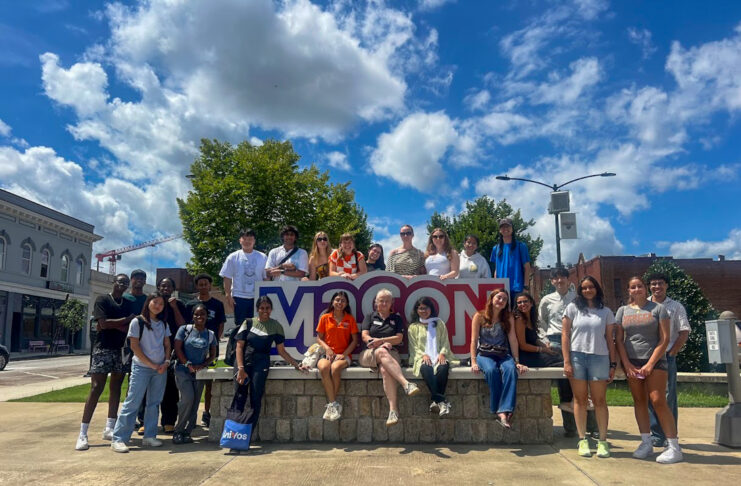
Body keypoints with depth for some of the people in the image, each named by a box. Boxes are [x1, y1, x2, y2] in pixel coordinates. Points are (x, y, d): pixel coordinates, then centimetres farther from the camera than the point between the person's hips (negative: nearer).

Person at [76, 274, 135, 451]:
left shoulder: (128, 304, 12)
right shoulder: (102, 300, 0)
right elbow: (104, 324, -14)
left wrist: (112, 324, -13)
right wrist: (127, 320, -9)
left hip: (122, 350, 5)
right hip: (103, 349, -5)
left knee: (115, 388, 6)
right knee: (96, 388, -9)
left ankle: (109, 428, 12)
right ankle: (83, 433, -6)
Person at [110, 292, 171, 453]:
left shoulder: (163, 325, 11)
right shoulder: (137, 322, -4)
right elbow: (135, 346, -9)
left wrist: (166, 362, -6)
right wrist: (152, 365, -11)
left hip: (160, 369, 5)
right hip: (141, 368, -5)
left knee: (154, 403, 8)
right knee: (132, 402, -7)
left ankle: (149, 436, 16)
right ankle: (118, 439, -2)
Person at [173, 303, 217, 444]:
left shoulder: (210, 334, 6)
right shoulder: (184, 329, -1)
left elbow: (212, 355, 10)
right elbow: (178, 349, -4)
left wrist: (202, 365, -8)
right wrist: (188, 364, -12)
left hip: (199, 373, 3)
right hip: (183, 370, -3)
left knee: (195, 403, 3)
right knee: (188, 398, -19)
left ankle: (187, 433, 15)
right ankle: (178, 431, -3)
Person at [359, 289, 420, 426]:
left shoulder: (396, 318, 20)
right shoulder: (370, 317, 20)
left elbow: (399, 338, 7)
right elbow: (364, 336, 6)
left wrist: (380, 340, -8)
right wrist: (383, 344, -10)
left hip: (391, 353, 0)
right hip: (369, 354, 0)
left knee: (385, 370, -37)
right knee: (382, 352, -39)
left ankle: (393, 409, -46)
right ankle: (406, 384, -51)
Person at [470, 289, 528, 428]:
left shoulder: (508, 318, 10)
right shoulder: (479, 317, 2)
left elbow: (513, 340, 5)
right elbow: (474, 340, -2)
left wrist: (517, 362, -2)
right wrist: (473, 362, -12)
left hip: (503, 354, 2)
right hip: (484, 354, -2)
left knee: (511, 370, -33)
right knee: (491, 370, -36)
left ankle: (505, 411, -41)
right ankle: (499, 411, -29)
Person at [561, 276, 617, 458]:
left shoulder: (606, 312, 10)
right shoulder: (572, 308, 6)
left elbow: (610, 340, 9)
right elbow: (565, 336, 2)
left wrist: (613, 364, 3)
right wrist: (566, 361, -5)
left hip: (599, 357, 1)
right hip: (577, 356, 0)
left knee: (599, 400, 2)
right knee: (580, 399, 4)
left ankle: (603, 441, 9)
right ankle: (582, 440, 10)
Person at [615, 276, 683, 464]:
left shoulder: (658, 309, 1)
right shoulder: (623, 311, 10)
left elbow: (665, 339, -4)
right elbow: (619, 340, 7)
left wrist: (650, 364, -11)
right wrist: (627, 364, -3)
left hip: (654, 360, -3)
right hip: (631, 361, 4)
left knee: (658, 401, -11)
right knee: (639, 401, 5)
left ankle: (674, 447, -6)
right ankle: (646, 443, 13)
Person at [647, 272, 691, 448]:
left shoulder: (675, 306, 7)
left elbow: (684, 332, 3)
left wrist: (672, 352, -5)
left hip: (667, 356, -1)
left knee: (669, 397, 0)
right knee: (650, 397, 3)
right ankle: (656, 435, 11)